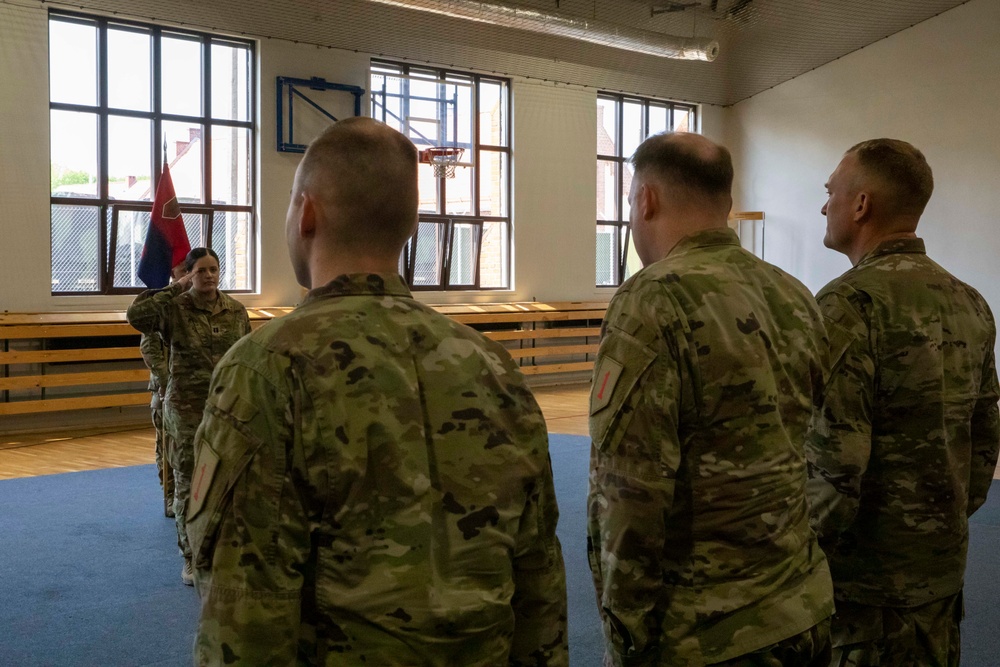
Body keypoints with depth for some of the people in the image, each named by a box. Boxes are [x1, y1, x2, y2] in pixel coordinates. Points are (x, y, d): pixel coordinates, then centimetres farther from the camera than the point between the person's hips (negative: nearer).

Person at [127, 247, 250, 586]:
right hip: (187, 408, -3)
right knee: (188, 484, 6)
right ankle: (191, 558, 19)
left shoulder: (236, 310, 3)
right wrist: (174, 289, -18)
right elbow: (135, 314, -26)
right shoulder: (174, 309, -7)